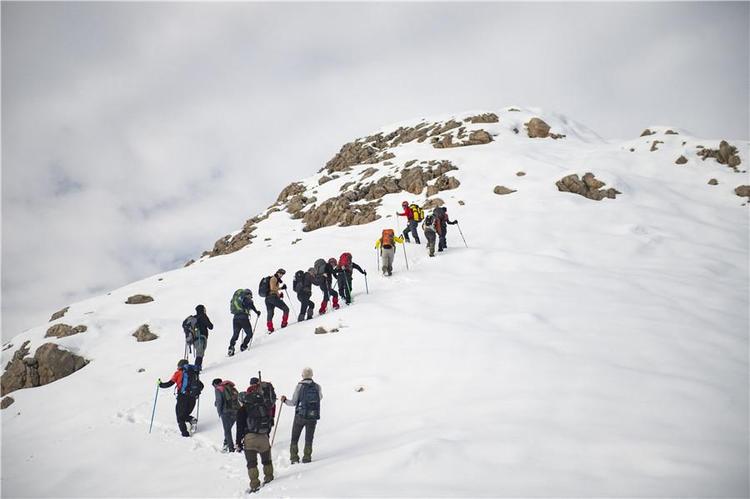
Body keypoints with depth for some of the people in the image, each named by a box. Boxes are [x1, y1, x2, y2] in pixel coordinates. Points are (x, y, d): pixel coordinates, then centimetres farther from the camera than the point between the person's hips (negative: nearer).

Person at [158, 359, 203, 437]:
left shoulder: (179, 373, 5)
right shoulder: (194, 373, 17)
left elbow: (170, 383, 0)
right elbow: (201, 386, 18)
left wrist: (160, 384, 16)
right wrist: (196, 393, 37)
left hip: (182, 397, -4)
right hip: (192, 398, 4)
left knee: (180, 417, 7)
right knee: (185, 414, 21)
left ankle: (185, 433, -5)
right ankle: (192, 420, -6)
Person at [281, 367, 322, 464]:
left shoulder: (300, 386, -9)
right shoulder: (317, 387, -2)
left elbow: (293, 403, -7)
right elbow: (320, 398, 18)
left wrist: (285, 400, 12)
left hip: (300, 416, -2)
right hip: (313, 417, 2)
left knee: (294, 438, 13)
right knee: (309, 439, 14)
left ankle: (294, 457, 9)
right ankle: (307, 457, 8)